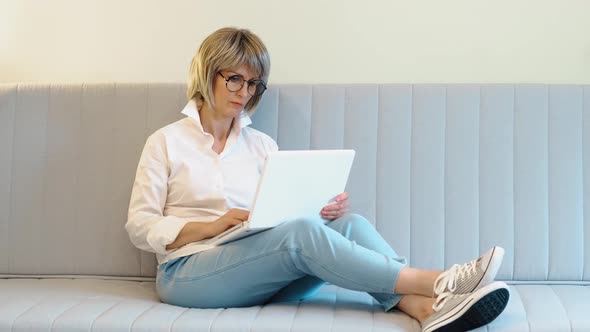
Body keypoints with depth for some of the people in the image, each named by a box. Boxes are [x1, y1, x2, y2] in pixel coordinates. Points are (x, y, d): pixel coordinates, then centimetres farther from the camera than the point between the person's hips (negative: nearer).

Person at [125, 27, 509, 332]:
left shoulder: (262, 144, 17)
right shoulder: (166, 142, 5)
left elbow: (286, 214, 10)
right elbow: (140, 227, -1)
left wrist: (323, 211, -12)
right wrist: (211, 226, -15)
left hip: (262, 277, 4)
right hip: (187, 272, -4)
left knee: (347, 223, -22)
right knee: (300, 232, -30)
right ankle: (433, 281, -30)